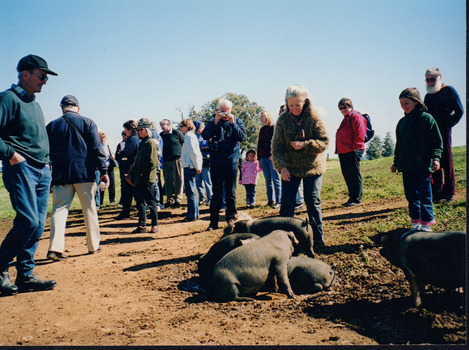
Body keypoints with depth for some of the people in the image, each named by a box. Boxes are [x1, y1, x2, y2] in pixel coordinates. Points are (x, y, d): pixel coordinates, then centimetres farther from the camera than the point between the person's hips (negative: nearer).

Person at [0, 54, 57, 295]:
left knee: (38, 224, 6)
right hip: (21, 168, -8)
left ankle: (25, 275, 14)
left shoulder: (34, 103, 22)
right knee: (28, 221, -15)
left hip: (42, 170, 8)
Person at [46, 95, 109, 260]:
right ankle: (93, 246, 14)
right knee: (89, 209, 7)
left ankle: (55, 248, -8)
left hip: (60, 176, 2)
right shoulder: (87, 122, 3)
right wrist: (104, 171, -4)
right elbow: (97, 148, -4)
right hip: (84, 174, -1)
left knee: (59, 209, 3)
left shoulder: (51, 126, 9)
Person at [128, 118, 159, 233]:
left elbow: (153, 162, -17)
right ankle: (142, 225, 17)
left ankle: (154, 225, 10)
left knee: (150, 201, -1)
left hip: (147, 178, -9)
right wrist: (133, 173, 14)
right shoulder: (141, 143, 17)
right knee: (140, 201, 10)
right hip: (139, 179, 9)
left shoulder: (151, 142, -9)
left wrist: (143, 173, -16)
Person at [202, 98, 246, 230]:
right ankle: (214, 221, 9)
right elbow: (205, 135, -4)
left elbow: (242, 137, -6)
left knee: (231, 192, 6)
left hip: (231, 161, 0)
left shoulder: (237, 121, 8)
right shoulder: (213, 121, 9)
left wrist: (233, 123, -13)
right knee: (216, 192, 3)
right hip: (216, 162, 1)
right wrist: (215, 122, -13)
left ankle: (231, 217, 20)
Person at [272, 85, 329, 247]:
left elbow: (324, 142, -9)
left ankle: (318, 239, 16)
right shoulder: (283, 119, -5)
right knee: (287, 203, 1)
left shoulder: (314, 118, -9)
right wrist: (281, 166, -14)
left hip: (312, 167, -1)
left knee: (313, 203, 2)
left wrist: (304, 145, -22)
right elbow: (277, 145, -4)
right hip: (290, 168, 1)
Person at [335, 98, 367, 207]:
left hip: (352, 152, -10)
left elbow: (360, 134, -16)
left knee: (354, 175, -5)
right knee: (347, 175, 13)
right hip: (344, 152, 10)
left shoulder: (355, 116, -6)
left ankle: (357, 198, 1)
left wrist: (355, 147, -17)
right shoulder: (346, 119, 24)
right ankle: (352, 197, 22)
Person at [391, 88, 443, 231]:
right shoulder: (402, 122, 13)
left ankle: (426, 223, 6)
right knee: (411, 195, 9)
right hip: (406, 167, 6)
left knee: (424, 195, -3)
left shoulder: (426, 118, -2)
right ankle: (416, 221, 19)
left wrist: (436, 158, -15)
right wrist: (396, 162, 19)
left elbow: (437, 141, -3)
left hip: (423, 165, -5)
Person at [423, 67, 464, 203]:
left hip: (443, 132, -6)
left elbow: (459, 111, 0)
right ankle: (437, 193, 12)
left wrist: (448, 124, -8)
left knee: (446, 162, -4)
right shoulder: (428, 96, 20)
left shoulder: (448, 91, 2)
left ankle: (449, 193, 1)